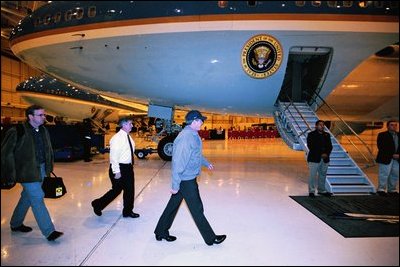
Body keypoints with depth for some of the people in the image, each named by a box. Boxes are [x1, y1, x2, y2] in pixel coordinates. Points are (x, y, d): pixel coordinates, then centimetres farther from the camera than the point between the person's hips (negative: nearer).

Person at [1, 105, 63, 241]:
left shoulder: (43, 130, 6)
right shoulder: (17, 131, -15)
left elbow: (48, 149, 14)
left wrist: (49, 167, 11)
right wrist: (11, 172, -11)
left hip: (41, 169, 7)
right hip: (27, 172, -7)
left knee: (28, 197, 20)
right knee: (37, 199, -5)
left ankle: (16, 224, 40)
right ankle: (49, 231, 3)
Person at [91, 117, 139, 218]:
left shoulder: (128, 137, 8)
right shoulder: (117, 138, -18)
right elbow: (114, 156, -21)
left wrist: (131, 166, 15)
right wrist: (117, 171, -22)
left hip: (128, 167, 8)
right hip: (120, 168, -8)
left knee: (130, 190, 13)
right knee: (117, 190, 4)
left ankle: (128, 211, 28)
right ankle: (98, 205, 25)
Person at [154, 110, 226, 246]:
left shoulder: (193, 135, 7)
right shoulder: (186, 137, -24)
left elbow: (197, 153, 24)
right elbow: (178, 162, -26)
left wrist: (206, 163, 38)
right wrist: (175, 185, -25)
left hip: (187, 178, 9)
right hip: (186, 180, -9)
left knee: (173, 205, 18)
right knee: (197, 209, 4)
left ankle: (161, 232, 32)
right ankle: (210, 238, 20)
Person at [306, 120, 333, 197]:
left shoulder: (327, 135, 13)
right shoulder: (311, 135, -3)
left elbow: (330, 146, 10)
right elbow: (311, 146, -12)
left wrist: (327, 154, -10)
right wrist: (321, 154, -16)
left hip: (325, 159, 5)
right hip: (314, 159, -5)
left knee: (323, 175, 12)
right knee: (312, 175, -4)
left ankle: (321, 190, 24)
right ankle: (311, 191, 4)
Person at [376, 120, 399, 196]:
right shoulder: (382, 135, -4)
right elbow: (381, 147, -12)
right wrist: (392, 155, -16)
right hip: (385, 159, -6)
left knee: (395, 175, 9)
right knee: (384, 174, -4)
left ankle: (392, 190, 19)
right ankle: (381, 189, 5)